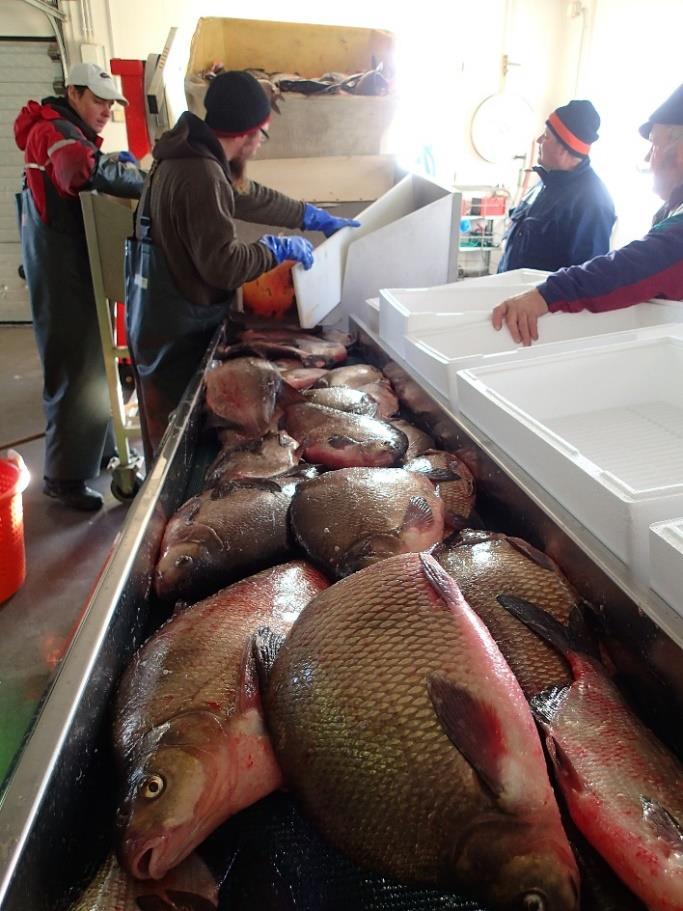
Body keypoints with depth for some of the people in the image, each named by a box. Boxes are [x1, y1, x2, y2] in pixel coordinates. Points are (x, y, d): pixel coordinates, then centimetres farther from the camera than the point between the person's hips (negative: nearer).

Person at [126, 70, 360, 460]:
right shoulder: (200, 175, -24)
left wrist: (317, 218, 24)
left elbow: (249, 196, 20)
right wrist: (278, 249, -11)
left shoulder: (195, 155, 8)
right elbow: (223, 264, -26)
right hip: (176, 328, -10)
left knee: (172, 427, 21)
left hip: (164, 316, 10)